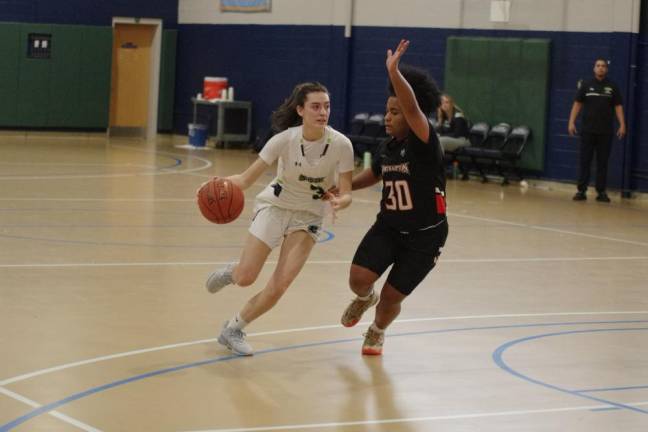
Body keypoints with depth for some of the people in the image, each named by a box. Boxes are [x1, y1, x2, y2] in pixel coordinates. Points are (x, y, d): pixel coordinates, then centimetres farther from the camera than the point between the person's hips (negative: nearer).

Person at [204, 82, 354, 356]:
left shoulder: (341, 145, -21)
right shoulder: (285, 139, -23)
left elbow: (346, 193, -15)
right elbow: (247, 179, -21)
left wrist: (340, 201, -39)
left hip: (308, 216, 1)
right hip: (275, 206, -1)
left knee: (278, 287, -10)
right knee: (245, 278, -8)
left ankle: (233, 330, 13)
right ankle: (229, 272, 30)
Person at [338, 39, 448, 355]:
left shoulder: (424, 144, -20)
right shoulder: (388, 147, 0)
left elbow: (412, 108, -40)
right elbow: (373, 175, 22)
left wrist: (394, 72, -52)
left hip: (424, 236, -5)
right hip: (388, 227, 5)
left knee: (392, 297, 1)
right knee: (359, 278, -16)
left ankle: (377, 331, 37)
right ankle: (364, 299, 23)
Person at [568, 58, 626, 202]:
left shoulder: (612, 87, 5)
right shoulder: (586, 85, 5)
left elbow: (618, 107, 4)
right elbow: (577, 104, 4)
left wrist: (622, 125, -5)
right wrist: (571, 122, -4)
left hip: (605, 131, 0)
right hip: (588, 130, 0)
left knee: (603, 163, 3)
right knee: (585, 161, 0)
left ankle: (601, 192, 8)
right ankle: (581, 191, 3)